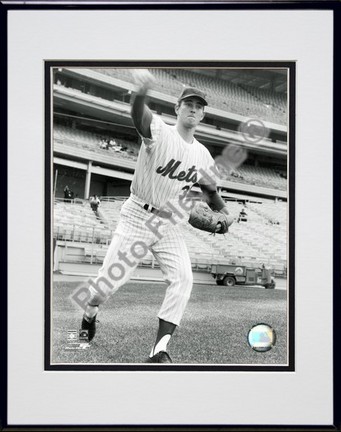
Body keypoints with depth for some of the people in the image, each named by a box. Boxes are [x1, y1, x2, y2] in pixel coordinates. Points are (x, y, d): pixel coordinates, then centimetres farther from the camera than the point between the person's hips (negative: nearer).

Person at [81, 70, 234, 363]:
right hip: (137, 217, -4)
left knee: (183, 278, -15)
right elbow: (140, 117, -36)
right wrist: (141, 93, -59)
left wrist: (224, 212, 1)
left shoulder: (203, 155, 6)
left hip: (169, 225, 4)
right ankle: (89, 313, 30)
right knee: (111, 277, -5)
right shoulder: (159, 132, -12)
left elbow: (209, 190, 20)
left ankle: (160, 350, -12)